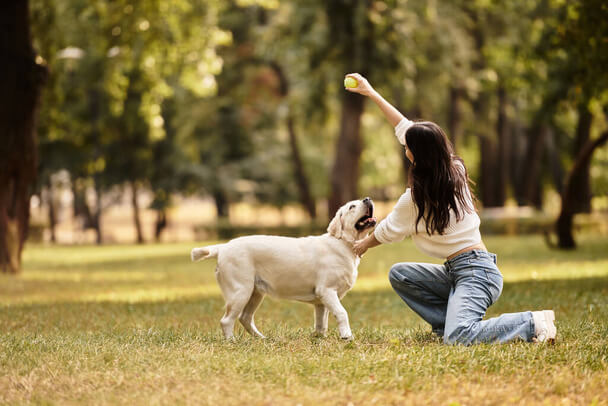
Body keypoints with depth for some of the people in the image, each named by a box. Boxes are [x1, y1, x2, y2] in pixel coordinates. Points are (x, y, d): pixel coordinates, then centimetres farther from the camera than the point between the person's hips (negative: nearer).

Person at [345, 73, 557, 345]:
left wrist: (363, 245, 25)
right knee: (398, 274, 9)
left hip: (476, 273, -9)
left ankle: (533, 323, -16)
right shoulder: (453, 169, 6)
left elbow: (388, 232, 4)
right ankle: (450, 322, 3)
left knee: (458, 338, -29)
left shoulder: (416, 198, -14)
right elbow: (404, 128, 16)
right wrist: (371, 94, 23)